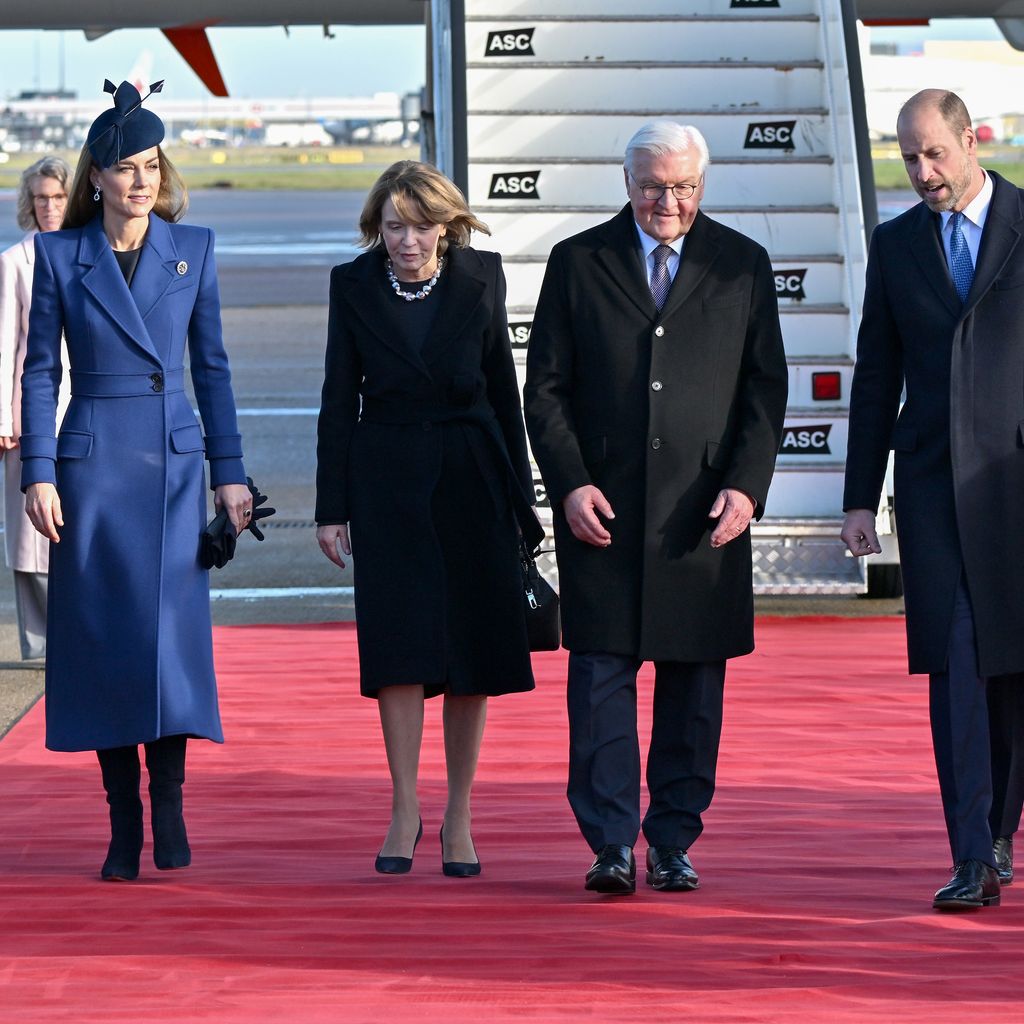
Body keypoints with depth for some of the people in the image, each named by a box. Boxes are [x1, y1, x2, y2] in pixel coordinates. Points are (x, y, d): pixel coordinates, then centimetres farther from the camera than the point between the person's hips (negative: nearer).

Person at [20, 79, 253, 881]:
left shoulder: (193, 248, 6)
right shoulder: (60, 254, 2)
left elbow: (212, 364, 10)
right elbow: (41, 371, 3)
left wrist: (230, 470, 7)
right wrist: (38, 472, -4)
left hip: (174, 461, 1)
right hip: (93, 461, -1)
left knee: (172, 626, -10)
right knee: (102, 635, 0)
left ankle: (169, 800, -5)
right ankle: (123, 824, 5)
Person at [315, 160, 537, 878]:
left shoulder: (480, 279, 0)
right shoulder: (354, 285, 0)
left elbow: (504, 387, 7)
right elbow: (340, 398, 3)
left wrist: (519, 492, 6)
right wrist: (332, 507, 0)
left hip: (471, 475, 1)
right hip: (388, 480, -1)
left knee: (471, 649, 1)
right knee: (399, 639, -8)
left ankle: (458, 816, 9)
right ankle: (405, 810, 0)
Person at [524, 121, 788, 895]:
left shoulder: (742, 266, 8)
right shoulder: (578, 263, 6)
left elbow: (766, 388, 7)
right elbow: (546, 388, 5)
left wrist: (747, 486, -6)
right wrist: (569, 484, -7)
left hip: (705, 512, 1)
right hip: (602, 506, -1)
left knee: (694, 682, 3)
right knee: (601, 676, -5)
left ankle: (674, 843, 11)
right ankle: (611, 845, -3)